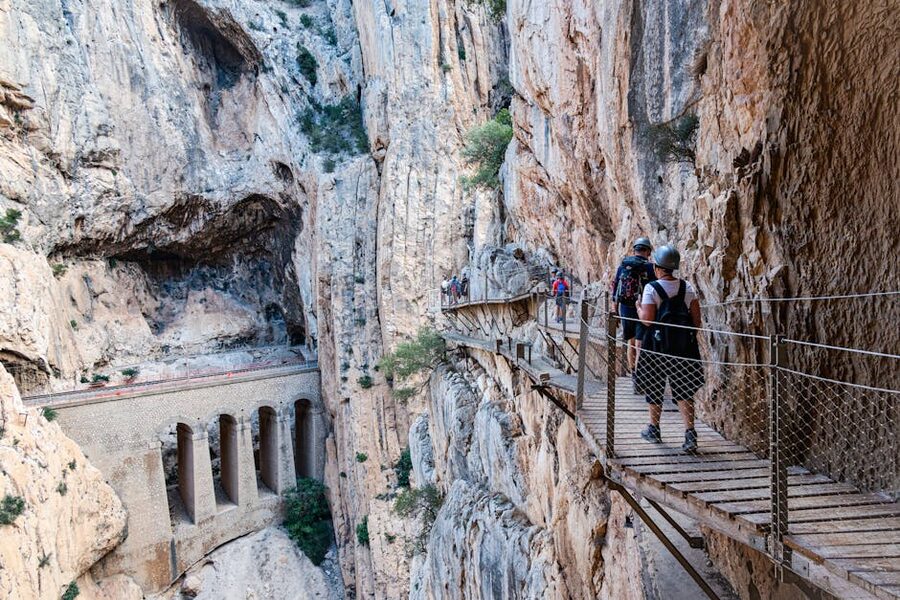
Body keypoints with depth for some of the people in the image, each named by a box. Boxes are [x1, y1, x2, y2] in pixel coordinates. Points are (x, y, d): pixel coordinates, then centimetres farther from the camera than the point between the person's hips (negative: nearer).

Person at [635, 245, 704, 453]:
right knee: (683, 390, 9)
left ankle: (654, 429, 25)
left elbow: (647, 320, -16)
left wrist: (639, 308, 3)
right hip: (684, 346, 3)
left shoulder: (652, 288, -11)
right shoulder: (687, 288, 2)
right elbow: (697, 320, 2)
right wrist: (690, 337, 16)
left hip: (657, 346, -3)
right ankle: (690, 432, -3)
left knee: (654, 388, 14)